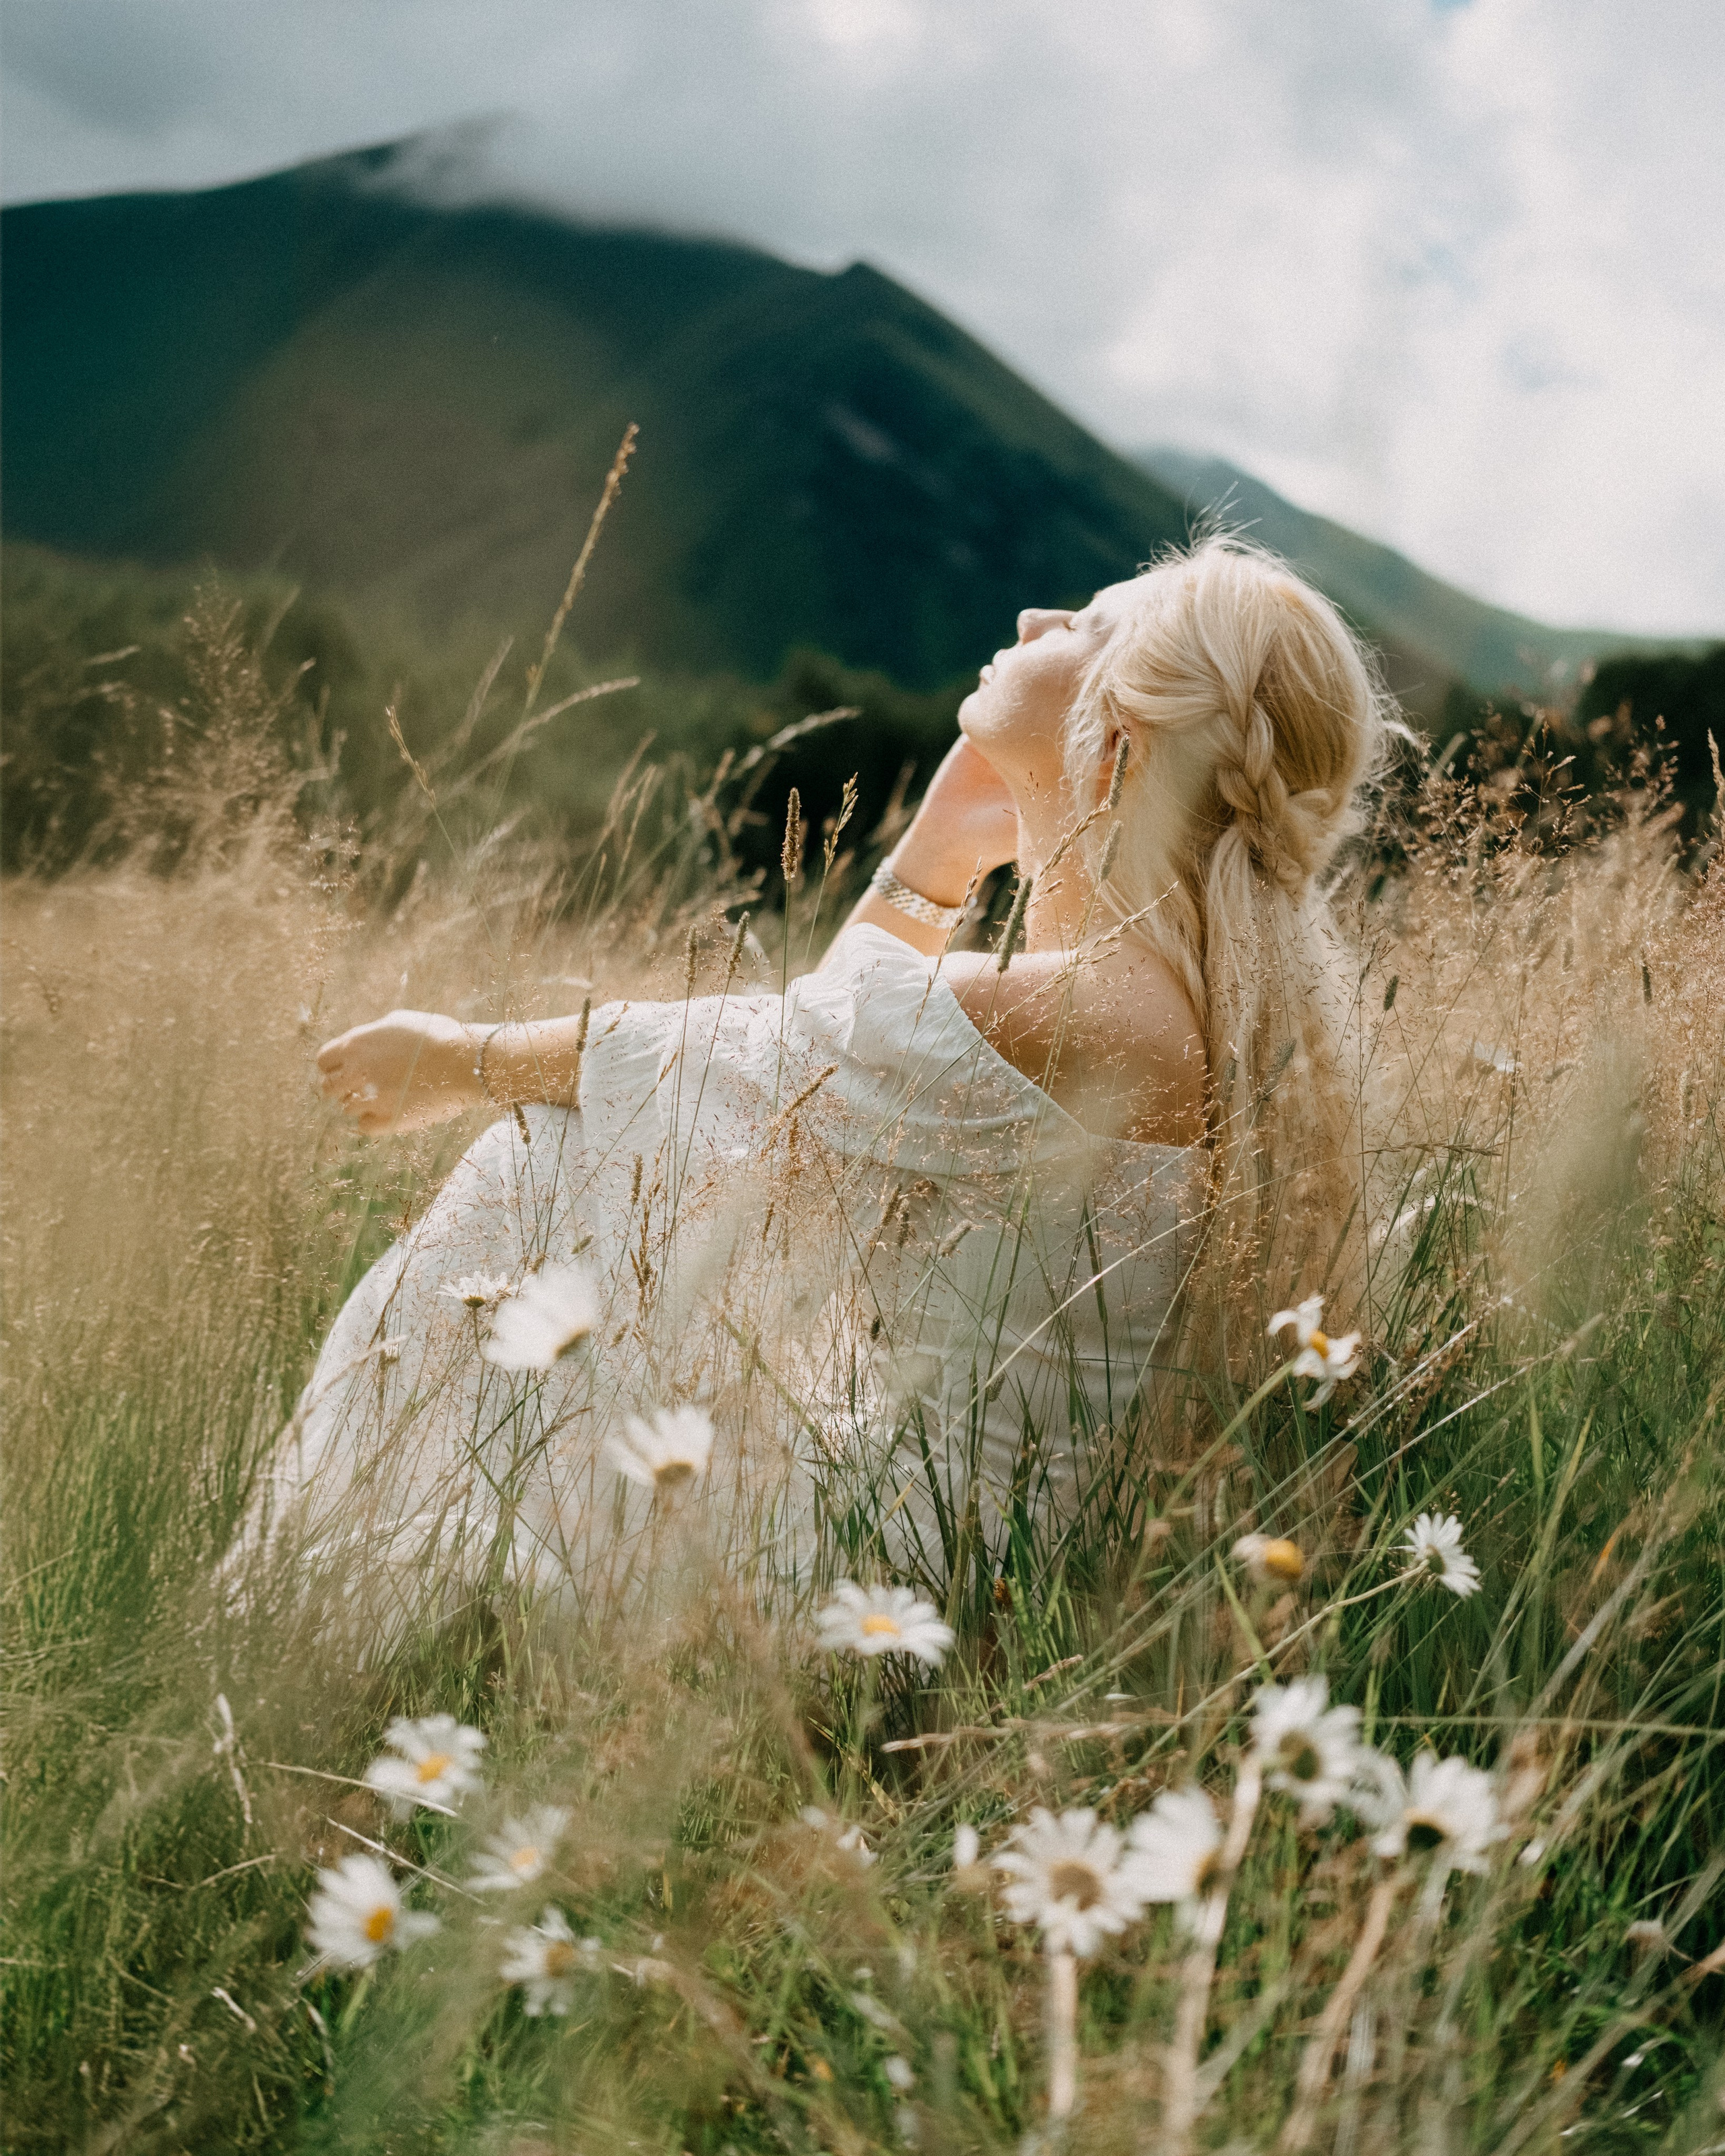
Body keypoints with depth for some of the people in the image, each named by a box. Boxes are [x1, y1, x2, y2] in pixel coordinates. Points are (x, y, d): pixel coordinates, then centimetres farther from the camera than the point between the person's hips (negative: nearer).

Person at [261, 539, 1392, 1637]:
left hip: (917, 1540, -9)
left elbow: (728, 1063, -14)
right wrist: (939, 855, 4)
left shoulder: (1079, 1018, -29)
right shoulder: (1161, 971, 0)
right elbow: (827, 1038, 14)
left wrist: (461, 1060, 1)